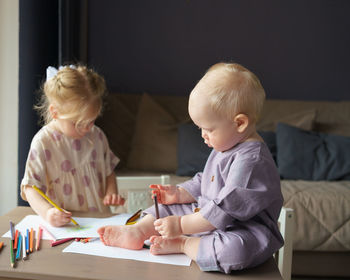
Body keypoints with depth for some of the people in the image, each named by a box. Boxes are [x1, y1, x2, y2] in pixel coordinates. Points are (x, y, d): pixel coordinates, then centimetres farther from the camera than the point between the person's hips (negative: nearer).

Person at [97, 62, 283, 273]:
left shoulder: (251, 161, -26)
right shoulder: (225, 147, 7)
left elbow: (225, 209, -28)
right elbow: (202, 184, 20)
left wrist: (181, 225, -24)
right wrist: (179, 194, 3)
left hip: (247, 229, -10)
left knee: (236, 249, -42)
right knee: (169, 204, 15)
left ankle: (181, 244, -23)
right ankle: (137, 232, 0)